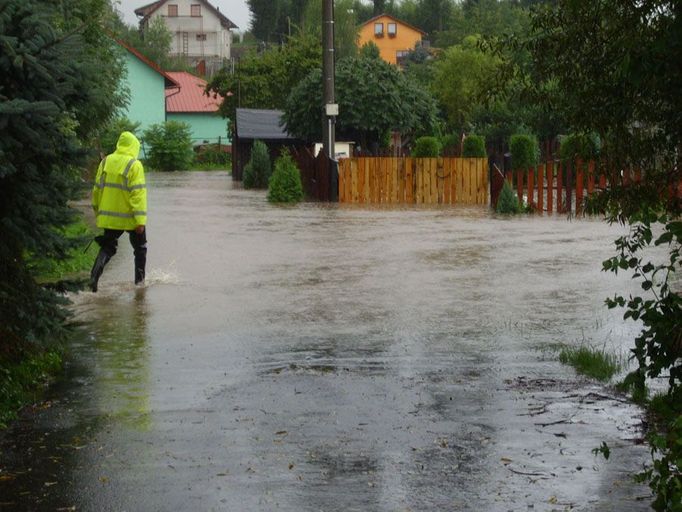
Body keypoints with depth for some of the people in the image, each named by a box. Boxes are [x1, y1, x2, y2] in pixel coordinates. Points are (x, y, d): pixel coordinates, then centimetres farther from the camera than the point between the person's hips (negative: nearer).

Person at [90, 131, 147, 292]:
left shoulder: (105, 162, 3)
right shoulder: (134, 165, -14)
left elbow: (97, 189, 10)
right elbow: (138, 193, -19)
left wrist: (98, 211, 22)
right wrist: (140, 220, -19)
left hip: (109, 217, 4)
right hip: (130, 217, -4)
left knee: (107, 248, 12)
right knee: (140, 247, 17)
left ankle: (95, 276, -10)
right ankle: (139, 279, 22)